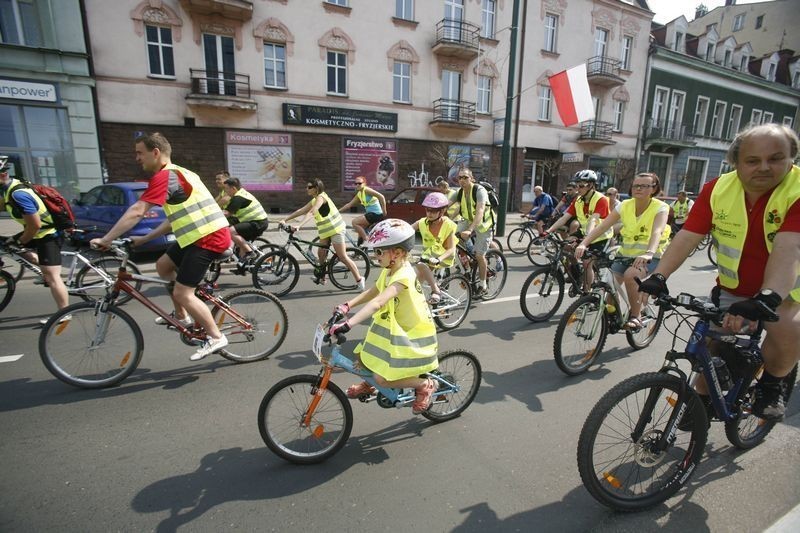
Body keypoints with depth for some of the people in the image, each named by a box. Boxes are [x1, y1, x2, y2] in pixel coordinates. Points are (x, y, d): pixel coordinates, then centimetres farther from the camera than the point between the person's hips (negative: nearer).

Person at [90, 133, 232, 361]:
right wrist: (144, 239, 19)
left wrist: (106, 239, -10)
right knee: (163, 265, 21)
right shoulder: (178, 173, 22)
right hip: (205, 234, 10)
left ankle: (215, 337, 5)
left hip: (208, 237, -10)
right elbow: (175, 218, 22)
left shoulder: (164, 176, -9)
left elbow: (136, 212, -16)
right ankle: (182, 316, 31)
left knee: (183, 293, -6)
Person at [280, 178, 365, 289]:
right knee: (321, 254, 10)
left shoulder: (321, 197, -16)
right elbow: (301, 211, 11)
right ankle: (321, 278, 28)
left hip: (335, 229, -9)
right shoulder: (314, 200, 13)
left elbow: (311, 212, -30)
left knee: (342, 257, -8)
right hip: (325, 231, 9)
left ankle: (359, 280, -1)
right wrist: (285, 220, 4)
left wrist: (299, 225, -39)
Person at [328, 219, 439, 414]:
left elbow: (377, 302, -42)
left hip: (411, 336, -9)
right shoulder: (390, 270, 0)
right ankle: (368, 384, 43)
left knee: (383, 379, -11)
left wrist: (348, 324, -49)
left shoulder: (404, 276, -30)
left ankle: (425, 385, 11)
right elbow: (372, 292, 10)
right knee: (363, 357, 11)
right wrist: (347, 305, -2)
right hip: (393, 329, 9)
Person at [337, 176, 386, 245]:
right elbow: (349, 204, 19)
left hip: (376, 214, -9)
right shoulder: (359, 194, 14)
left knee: (355, 222, -12)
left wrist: (384, 211, -18)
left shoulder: (366, 190, -12)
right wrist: (338, 211, 15)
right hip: (370, 213, 9)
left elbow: (381, 197, -19)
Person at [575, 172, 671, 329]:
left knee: (630, 275, -32)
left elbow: (657, 231, -30)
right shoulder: (625, 205, -3)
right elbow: (602, 226, -14)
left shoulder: (660, 207, -12)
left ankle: (636, 315, -12)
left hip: (650, 256, -4)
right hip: (626, 253, 4)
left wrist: (649, 253, -50)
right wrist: (583, 244, -29)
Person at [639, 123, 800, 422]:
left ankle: (772, 384, 3)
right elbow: (687, 237, -17)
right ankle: (701, 400, 31)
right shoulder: (718, 189, -11)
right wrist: (658, 277, -30)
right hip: (732, 290, 3)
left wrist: (768, 297, -49)